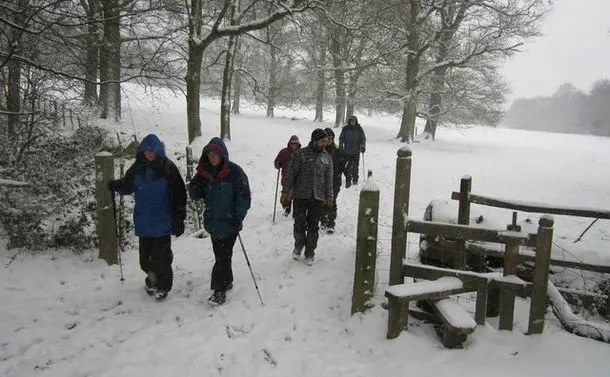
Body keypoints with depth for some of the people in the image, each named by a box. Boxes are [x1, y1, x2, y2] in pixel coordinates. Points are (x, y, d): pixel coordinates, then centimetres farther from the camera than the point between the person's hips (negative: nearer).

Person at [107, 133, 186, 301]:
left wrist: (179, 220, -10)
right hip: (143, 222, 4)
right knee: (145, 254, 12)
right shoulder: (137, 168, 2)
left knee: (161, 255, 0)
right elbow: (127, 185, 14)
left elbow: (179, 195, -9)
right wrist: (116, 185, -10)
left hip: (162, 222, -4)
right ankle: (152, 279, 35)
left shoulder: (168, 168, -10)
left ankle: (163, 285, 18)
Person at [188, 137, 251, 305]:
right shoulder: (203, 172, 6)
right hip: (212, 221, 5)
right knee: (219, 254, 15)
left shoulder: (234, 171, -9)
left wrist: (238, 217, -17)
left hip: (229, 221, -5)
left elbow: (244, 196, -9)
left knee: (223, 255, -6)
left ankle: (219, 289, 1)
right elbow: (194, 195, 11)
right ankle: (227, 282, 31)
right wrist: (196, 186, -12)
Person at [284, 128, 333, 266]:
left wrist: (329, 197, 8)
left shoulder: (327, 158, 7)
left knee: (313, 227, 7)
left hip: (318, 198, 3)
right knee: (300, 225, 4)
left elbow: (329, 179, 10)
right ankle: (298, 247, 30)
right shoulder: (300, 154, -4)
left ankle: (309, 254, 21)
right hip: (300, 197, -2)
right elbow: (291, 173, -2)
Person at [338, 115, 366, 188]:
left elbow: (363, 139, 7)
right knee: (347, 167, -4)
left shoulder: (359, 129, 0)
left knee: (355, 166, 7)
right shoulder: (345, 129, 0)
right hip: (347, 151, 0)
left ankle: (355, 180, 24)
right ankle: (348, 181, 5)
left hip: (356, 152, 0)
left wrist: (363, 146, -2)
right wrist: (340, 145, 0)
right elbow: (341, 138, 9)